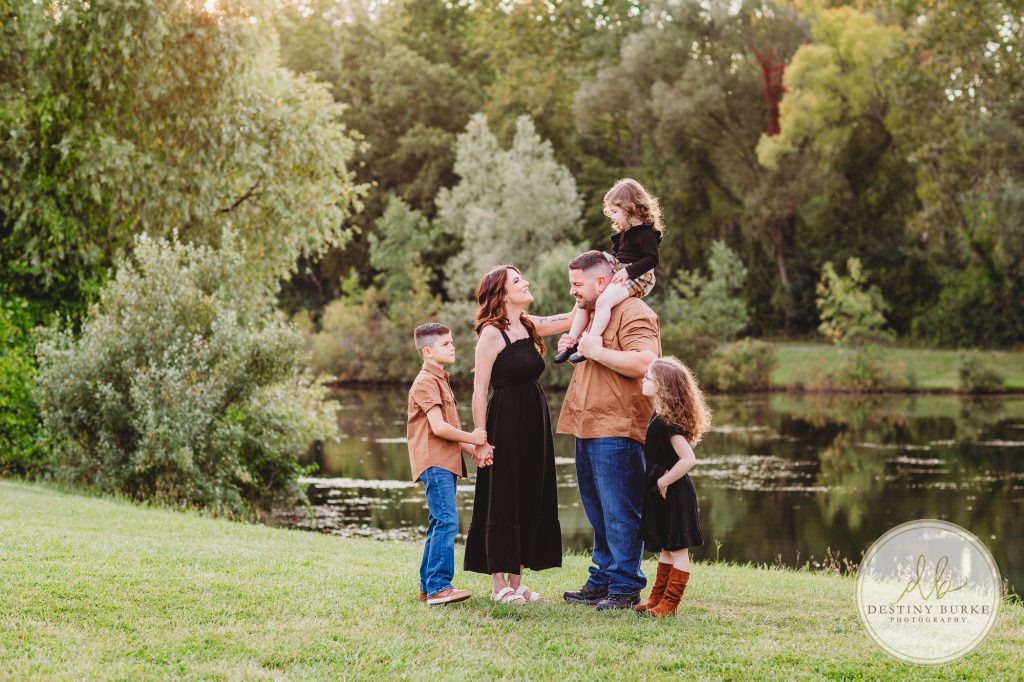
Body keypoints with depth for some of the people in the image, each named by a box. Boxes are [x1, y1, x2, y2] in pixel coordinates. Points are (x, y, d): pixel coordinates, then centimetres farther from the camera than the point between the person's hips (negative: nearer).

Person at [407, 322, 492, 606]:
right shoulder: (426, 382, -11)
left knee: (440, 524, 12)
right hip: (434, 462, -10)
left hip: (447, 462, 10)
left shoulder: (440, 380, 22)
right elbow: (438, 426, -19)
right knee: (447, 522, -15)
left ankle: (428, 587, 16)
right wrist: (471, 438, -8)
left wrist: (470, 448, 6)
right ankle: (438, 588, -16)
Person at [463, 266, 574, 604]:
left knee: (531, 499, 10)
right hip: (505, 424, -8)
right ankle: (499, 584, 7)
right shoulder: (491, 333, -10)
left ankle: (516, 581, 18)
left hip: (533, 424, 8)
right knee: (503, 501, -1)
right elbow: (479, 389, -12)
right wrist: (480, 439, -16)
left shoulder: (530, 326, 11)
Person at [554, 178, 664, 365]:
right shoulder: (624, 233, 18)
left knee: (603, 300, -32)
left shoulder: (645, 233, -11)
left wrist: (628, 271, -24)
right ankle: (572, 342, 5)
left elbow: (653, 258, -20)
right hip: (619, 275, 10)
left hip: (637, 278, -10)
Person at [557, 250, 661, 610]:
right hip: (588, 429, 10)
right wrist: (574, 349, 16)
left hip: (616, 431, -10)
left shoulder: (633, 313, -10)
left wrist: (596, 351, -19)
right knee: (599, 513, 14)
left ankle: (625, 588, -2)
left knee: (619, 513, -7)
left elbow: (644, 362, -25)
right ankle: (602, 581, 21)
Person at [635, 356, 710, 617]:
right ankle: (657, 599, 23)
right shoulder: (659, 416, 8)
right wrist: (660, 481, 6)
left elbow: (688, 459, -28)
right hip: (663, 496, 10)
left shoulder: (668, 422, -21)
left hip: (673, 495, -10)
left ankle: (669, 604, 3)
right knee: (666, 549, 16)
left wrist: (664, 482, -19)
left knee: (678, 549, -1)